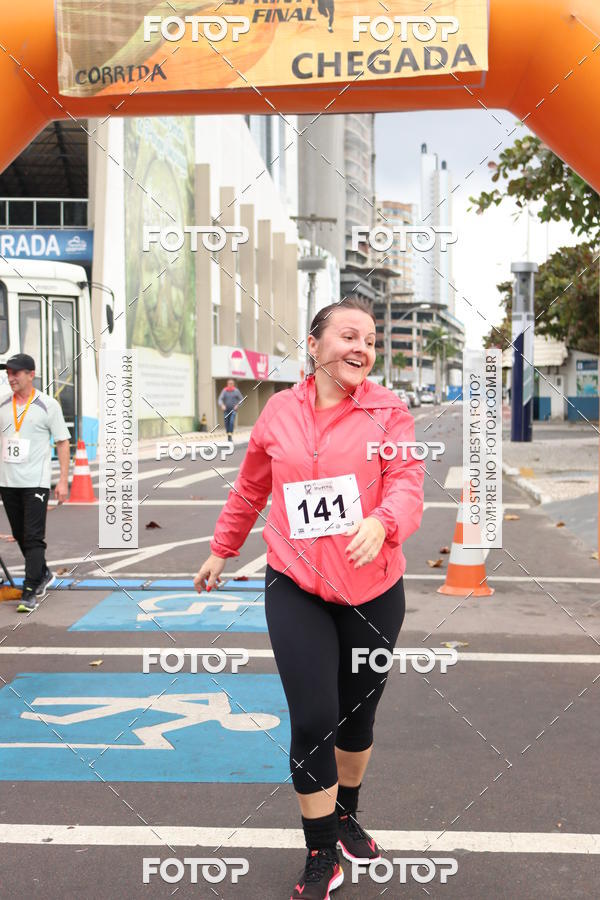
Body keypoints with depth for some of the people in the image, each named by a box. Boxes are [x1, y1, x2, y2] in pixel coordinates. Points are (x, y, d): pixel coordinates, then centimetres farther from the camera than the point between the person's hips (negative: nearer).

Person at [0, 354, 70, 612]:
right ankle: (43, 575, 33)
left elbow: (63, 443, -2)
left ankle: (30, 593, -6)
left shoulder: (48, 405, -3)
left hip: (35, 482, -5)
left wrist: (63, 481, -8)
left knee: (34, 538, -8)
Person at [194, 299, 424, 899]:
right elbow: (250, 489, 15)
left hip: (373, 590, 0)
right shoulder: (279, 411, 1)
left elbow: (407, 483, -16)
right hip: (295, 590, 0)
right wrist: (222, 549, 23)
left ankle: (346, 815, 45)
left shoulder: (387, 410, -4)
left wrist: (382, 521, -38)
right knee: (312, 722, -5)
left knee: (358, 714, 16)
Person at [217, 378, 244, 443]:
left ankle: (230, 436, -22)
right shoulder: (224, 391, 2)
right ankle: (228, 436, 19)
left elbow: (241, 399, 8)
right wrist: (222, 405, -26)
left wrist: (237, 405, -8)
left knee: (232, 422, -20)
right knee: (227, 423, 3)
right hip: (226, 410, 2)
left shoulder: (236, 391, 1)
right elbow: (220, 400, -6)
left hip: (233, 410, -2)